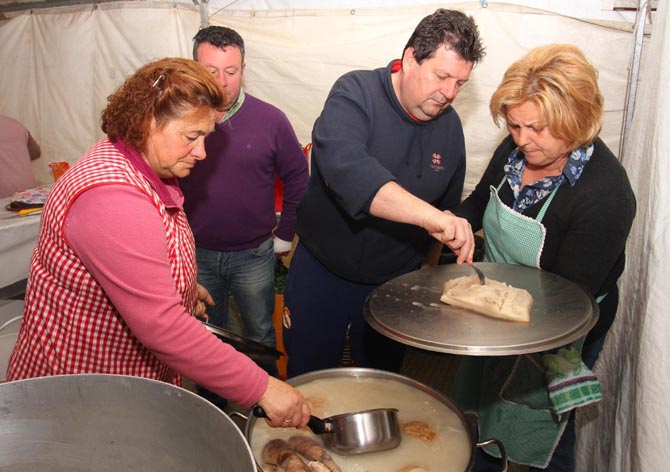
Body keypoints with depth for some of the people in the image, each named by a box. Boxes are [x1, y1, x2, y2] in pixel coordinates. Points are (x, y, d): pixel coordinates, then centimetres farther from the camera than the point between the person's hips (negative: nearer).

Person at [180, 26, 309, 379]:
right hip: (196, 254, 1)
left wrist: (284, 235, 1)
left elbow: (297, 177, 1)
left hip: (254, 254, -1)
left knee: (260, 336, 14)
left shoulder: (270, 119, -9)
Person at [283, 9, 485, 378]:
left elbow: (447, 205, 12)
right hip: (321, 274, -3)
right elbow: (344, 167, -39)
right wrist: (428, 215, -47)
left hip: (394, 282, 4)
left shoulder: (450, 125, -2)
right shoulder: (355, 94, -18)